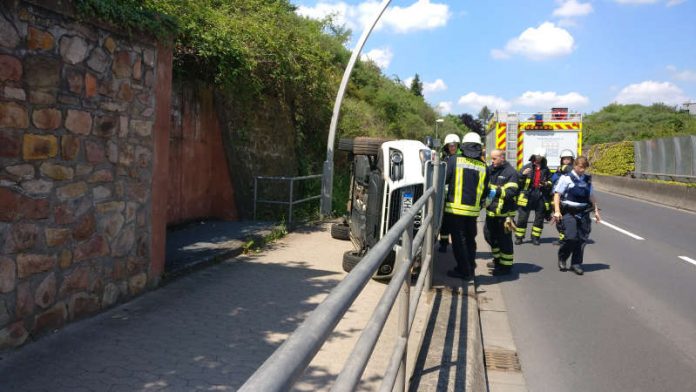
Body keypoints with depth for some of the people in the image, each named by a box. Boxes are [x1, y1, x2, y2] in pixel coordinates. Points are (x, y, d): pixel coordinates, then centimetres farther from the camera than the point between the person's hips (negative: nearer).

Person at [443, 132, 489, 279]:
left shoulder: (454, 160, -8)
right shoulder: (483, 167, 4)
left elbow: (443, 179, -6)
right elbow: (484, 191, 9)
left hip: (455, 208, -4)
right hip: (473, 210, 4)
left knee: (459, 240, 4)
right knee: (470, 239, 17)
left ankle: (464, 270, 6)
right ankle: (470, 269, 25)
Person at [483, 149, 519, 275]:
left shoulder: (510, 172, -12)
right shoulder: (491, 169, 8)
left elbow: (512, 191, -22)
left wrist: (497, 191, -34)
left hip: (504, 213, -8)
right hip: (491, 211, 8)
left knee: (504, 240, 0)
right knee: (490, 236, 19)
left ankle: (505, 265, 11)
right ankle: (497, 259, 37)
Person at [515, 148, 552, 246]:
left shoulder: (545, 169, 13)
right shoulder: (527, 167, 4)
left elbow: (550, 181, 23)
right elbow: (518, 180, 2)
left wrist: (547, 184, 0)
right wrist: (523, 174, -18)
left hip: (541, 196, 3)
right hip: (527, 195, -3)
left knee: (539, 218, 6)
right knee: (522, 217, -2)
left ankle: (535, 237, 16)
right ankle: (518, 237, 6)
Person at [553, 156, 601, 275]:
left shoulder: (587, 179, 12)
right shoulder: (566, 178, -4)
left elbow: (591, 196, 22)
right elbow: (557, 194, -5)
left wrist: (596, 210, 17)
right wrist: (557, 211, -13)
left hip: (583, 212, 5)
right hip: (569, 212, -5)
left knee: (582, 239, 2)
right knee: (571, 237, -14)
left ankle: (576, 263, 14)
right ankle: (562, 258, 11)